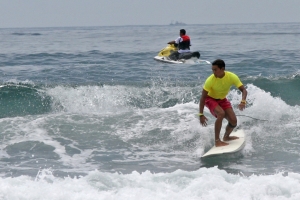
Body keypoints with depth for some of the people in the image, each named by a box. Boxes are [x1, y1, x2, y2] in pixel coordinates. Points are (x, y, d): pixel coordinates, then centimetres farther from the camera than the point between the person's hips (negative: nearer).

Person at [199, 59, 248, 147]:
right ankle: (217, 141, -24)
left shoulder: (232, 77, -24)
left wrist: (243, 101, -42)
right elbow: (203, 97, -24)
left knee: (233, 121, -7)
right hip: (210, 99, -4)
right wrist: (201, 114, -27)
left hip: (222, 100, 4)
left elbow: (244, 90, -21)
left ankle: (226, 137, 25)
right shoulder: (210, 80, -30)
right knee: (221, 114, -32)